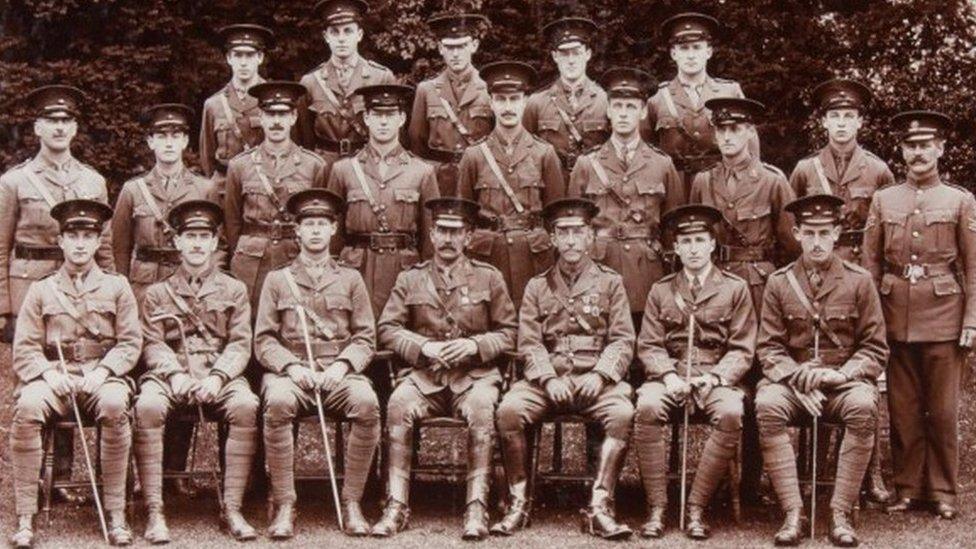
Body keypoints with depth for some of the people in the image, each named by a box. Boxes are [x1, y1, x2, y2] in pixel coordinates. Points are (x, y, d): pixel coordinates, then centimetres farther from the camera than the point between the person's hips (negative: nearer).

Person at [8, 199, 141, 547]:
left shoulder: (117, 287, 13)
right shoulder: (41, 290, 14)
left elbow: (130, 343, 6)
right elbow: (24, 349, 8)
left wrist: (102, 370, -12)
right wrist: (48, 373, -13)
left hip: (102, 378, -1)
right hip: (54, 379, 1)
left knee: (114, 404, -37)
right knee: (27, 406, -34)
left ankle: (116, 516, -28)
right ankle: (25, 519, -28)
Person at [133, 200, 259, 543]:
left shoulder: (234, 290, 16)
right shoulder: (157, 294, 17)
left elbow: (240, 344, 5)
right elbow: (153, 345, 5)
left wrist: (217, 377, -14)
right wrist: (176, 375, -15)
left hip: (221, 377, 0)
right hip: (171, 377, 0)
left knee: (246, 406, -33)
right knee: (147, 406, -34)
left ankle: (232, 508, -27)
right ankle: (154, 511, -30)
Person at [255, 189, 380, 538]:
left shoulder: (350, 280, 18)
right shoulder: (277, 280, 16)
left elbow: (366, 339, 11)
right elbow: (264, 340, 8)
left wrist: (341, 365, -10)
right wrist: (291, 367, -11)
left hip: (339, 372, 1)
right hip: (290, 371, -1)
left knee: (367, 403, -33)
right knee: (278, 402, -37)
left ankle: (352, 503, -21)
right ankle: (284, 506, -27)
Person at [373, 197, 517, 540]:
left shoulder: (489, 278, 11)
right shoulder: (410, 279, 14)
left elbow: (509, 333, 10)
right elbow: (387, 329, 9)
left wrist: (474, 346, -9)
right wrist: (423, 347, -9)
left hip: (475, 375, -1)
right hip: (423, 376, 1)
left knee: (481, 408, -35)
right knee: (398, 405, -32)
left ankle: (477, 508, -32)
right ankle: (396, 507, -27)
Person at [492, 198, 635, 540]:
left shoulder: (610, 283, 11)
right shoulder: (537, 287, 15)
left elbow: (622, 340, 3)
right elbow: (529, 343, 5)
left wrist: (599, 375, -14)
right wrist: (548, 378, -13)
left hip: (597, 379, -1)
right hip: (548, 379, 1)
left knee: (623, 414, -33)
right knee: (508, 410, -28)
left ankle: (600, 507, -28)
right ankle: (518, 504, -16)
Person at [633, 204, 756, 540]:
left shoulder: (736, 288, 9)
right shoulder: (660, 291, 14)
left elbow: (742, 350, 4)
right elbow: (648, 346, 8)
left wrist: (713, 378, -14)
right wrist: (669, 376, -12)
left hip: (718, 378, -1)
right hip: (670, 377, 1)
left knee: (731, 414, -35)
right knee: (646, 407, -33)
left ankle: (696, 508, -24)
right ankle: (657, 508, -24)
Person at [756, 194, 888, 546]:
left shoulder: (859, 280, 4)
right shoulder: (779, 283, 6)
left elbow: (876, 347, 4)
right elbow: (769, 347, 4)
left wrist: (843, 374, -15)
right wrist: (798, 379, -14)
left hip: (844, 380, -1)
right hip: (792, 379, 1)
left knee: (863, 406, -35)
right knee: (767, 405, -33)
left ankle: (841, 513, -26)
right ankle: (793, 512, -28)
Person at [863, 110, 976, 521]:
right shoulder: (883, 201, 8)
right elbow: (870, 264, 8)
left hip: (943, 318, -2)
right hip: (896, 318, 2)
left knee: (942, 410, 3)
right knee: (902, 409, 7)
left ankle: (942, 491, 13)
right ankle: (908, 488, 17)